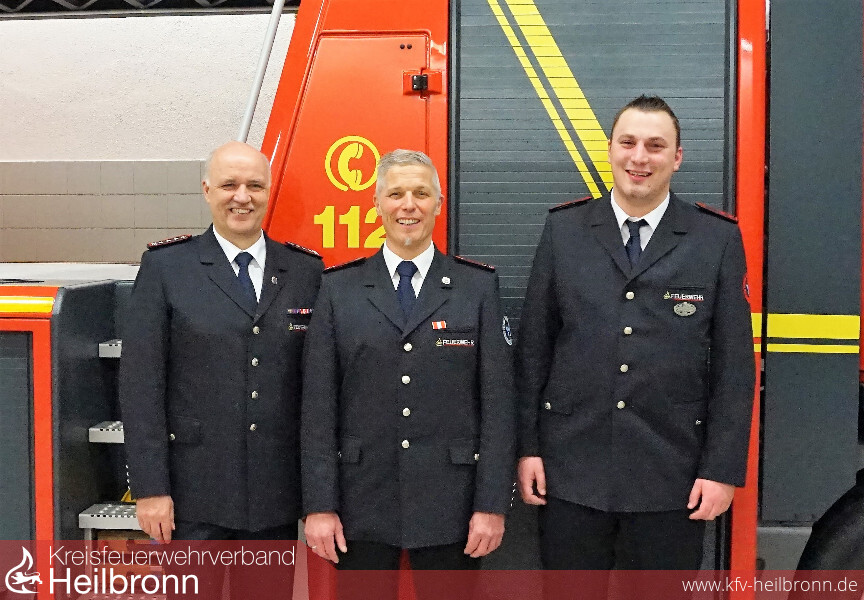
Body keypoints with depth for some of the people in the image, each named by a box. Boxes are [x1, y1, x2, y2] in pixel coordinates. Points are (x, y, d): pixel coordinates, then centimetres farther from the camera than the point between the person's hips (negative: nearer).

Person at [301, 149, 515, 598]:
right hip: (361, 506, 1)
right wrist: (319, 506, -4)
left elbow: (498, 401, -1)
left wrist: (493, 504, -6)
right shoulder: (338, 288, 3)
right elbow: (318, 405, 1)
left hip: (450, 507, 0)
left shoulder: (478, 286, 2)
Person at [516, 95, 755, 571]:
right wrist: (527, 446, 1)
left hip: (671, 476, 0)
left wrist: (723, 469, -4)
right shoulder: (563, 229, 2)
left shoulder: (718, 239, -1)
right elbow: (533, 345, 3)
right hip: (570, 470, 1)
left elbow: (734, 364, -1)